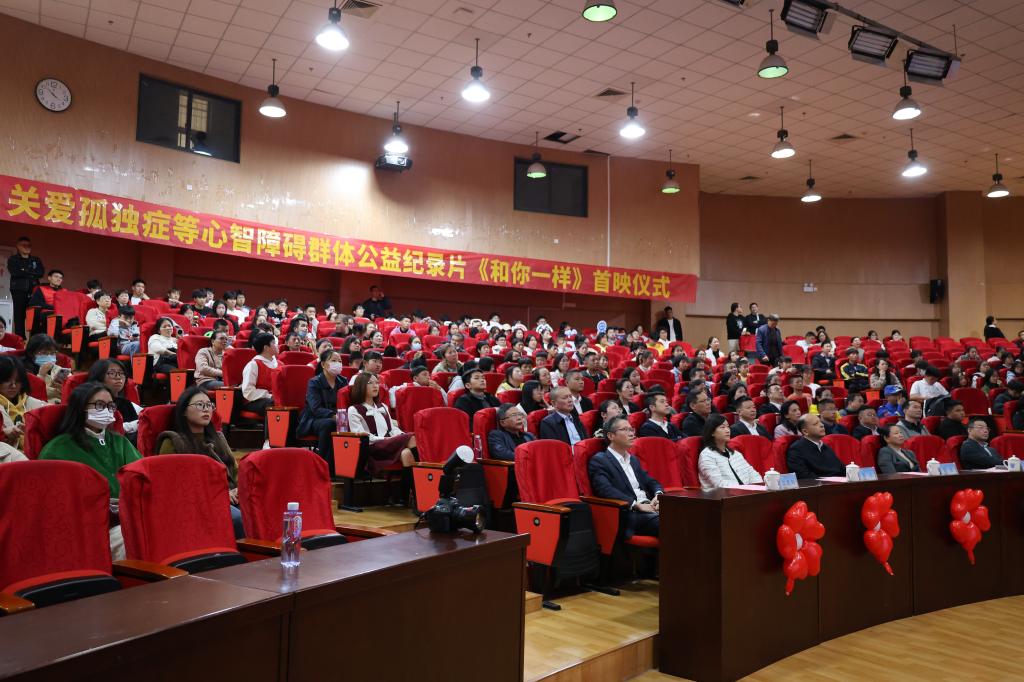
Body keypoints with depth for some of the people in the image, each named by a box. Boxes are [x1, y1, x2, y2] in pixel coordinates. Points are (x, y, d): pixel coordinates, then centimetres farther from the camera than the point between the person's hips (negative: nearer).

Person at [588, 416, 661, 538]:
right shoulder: (599, 460, 0)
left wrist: (658, 495, 0)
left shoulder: (633, 460, 26)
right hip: (628, 514, -7)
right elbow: (605, 490, -14)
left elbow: (651, 482, 24)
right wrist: (637, 505, -20)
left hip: (650, 508, 7)